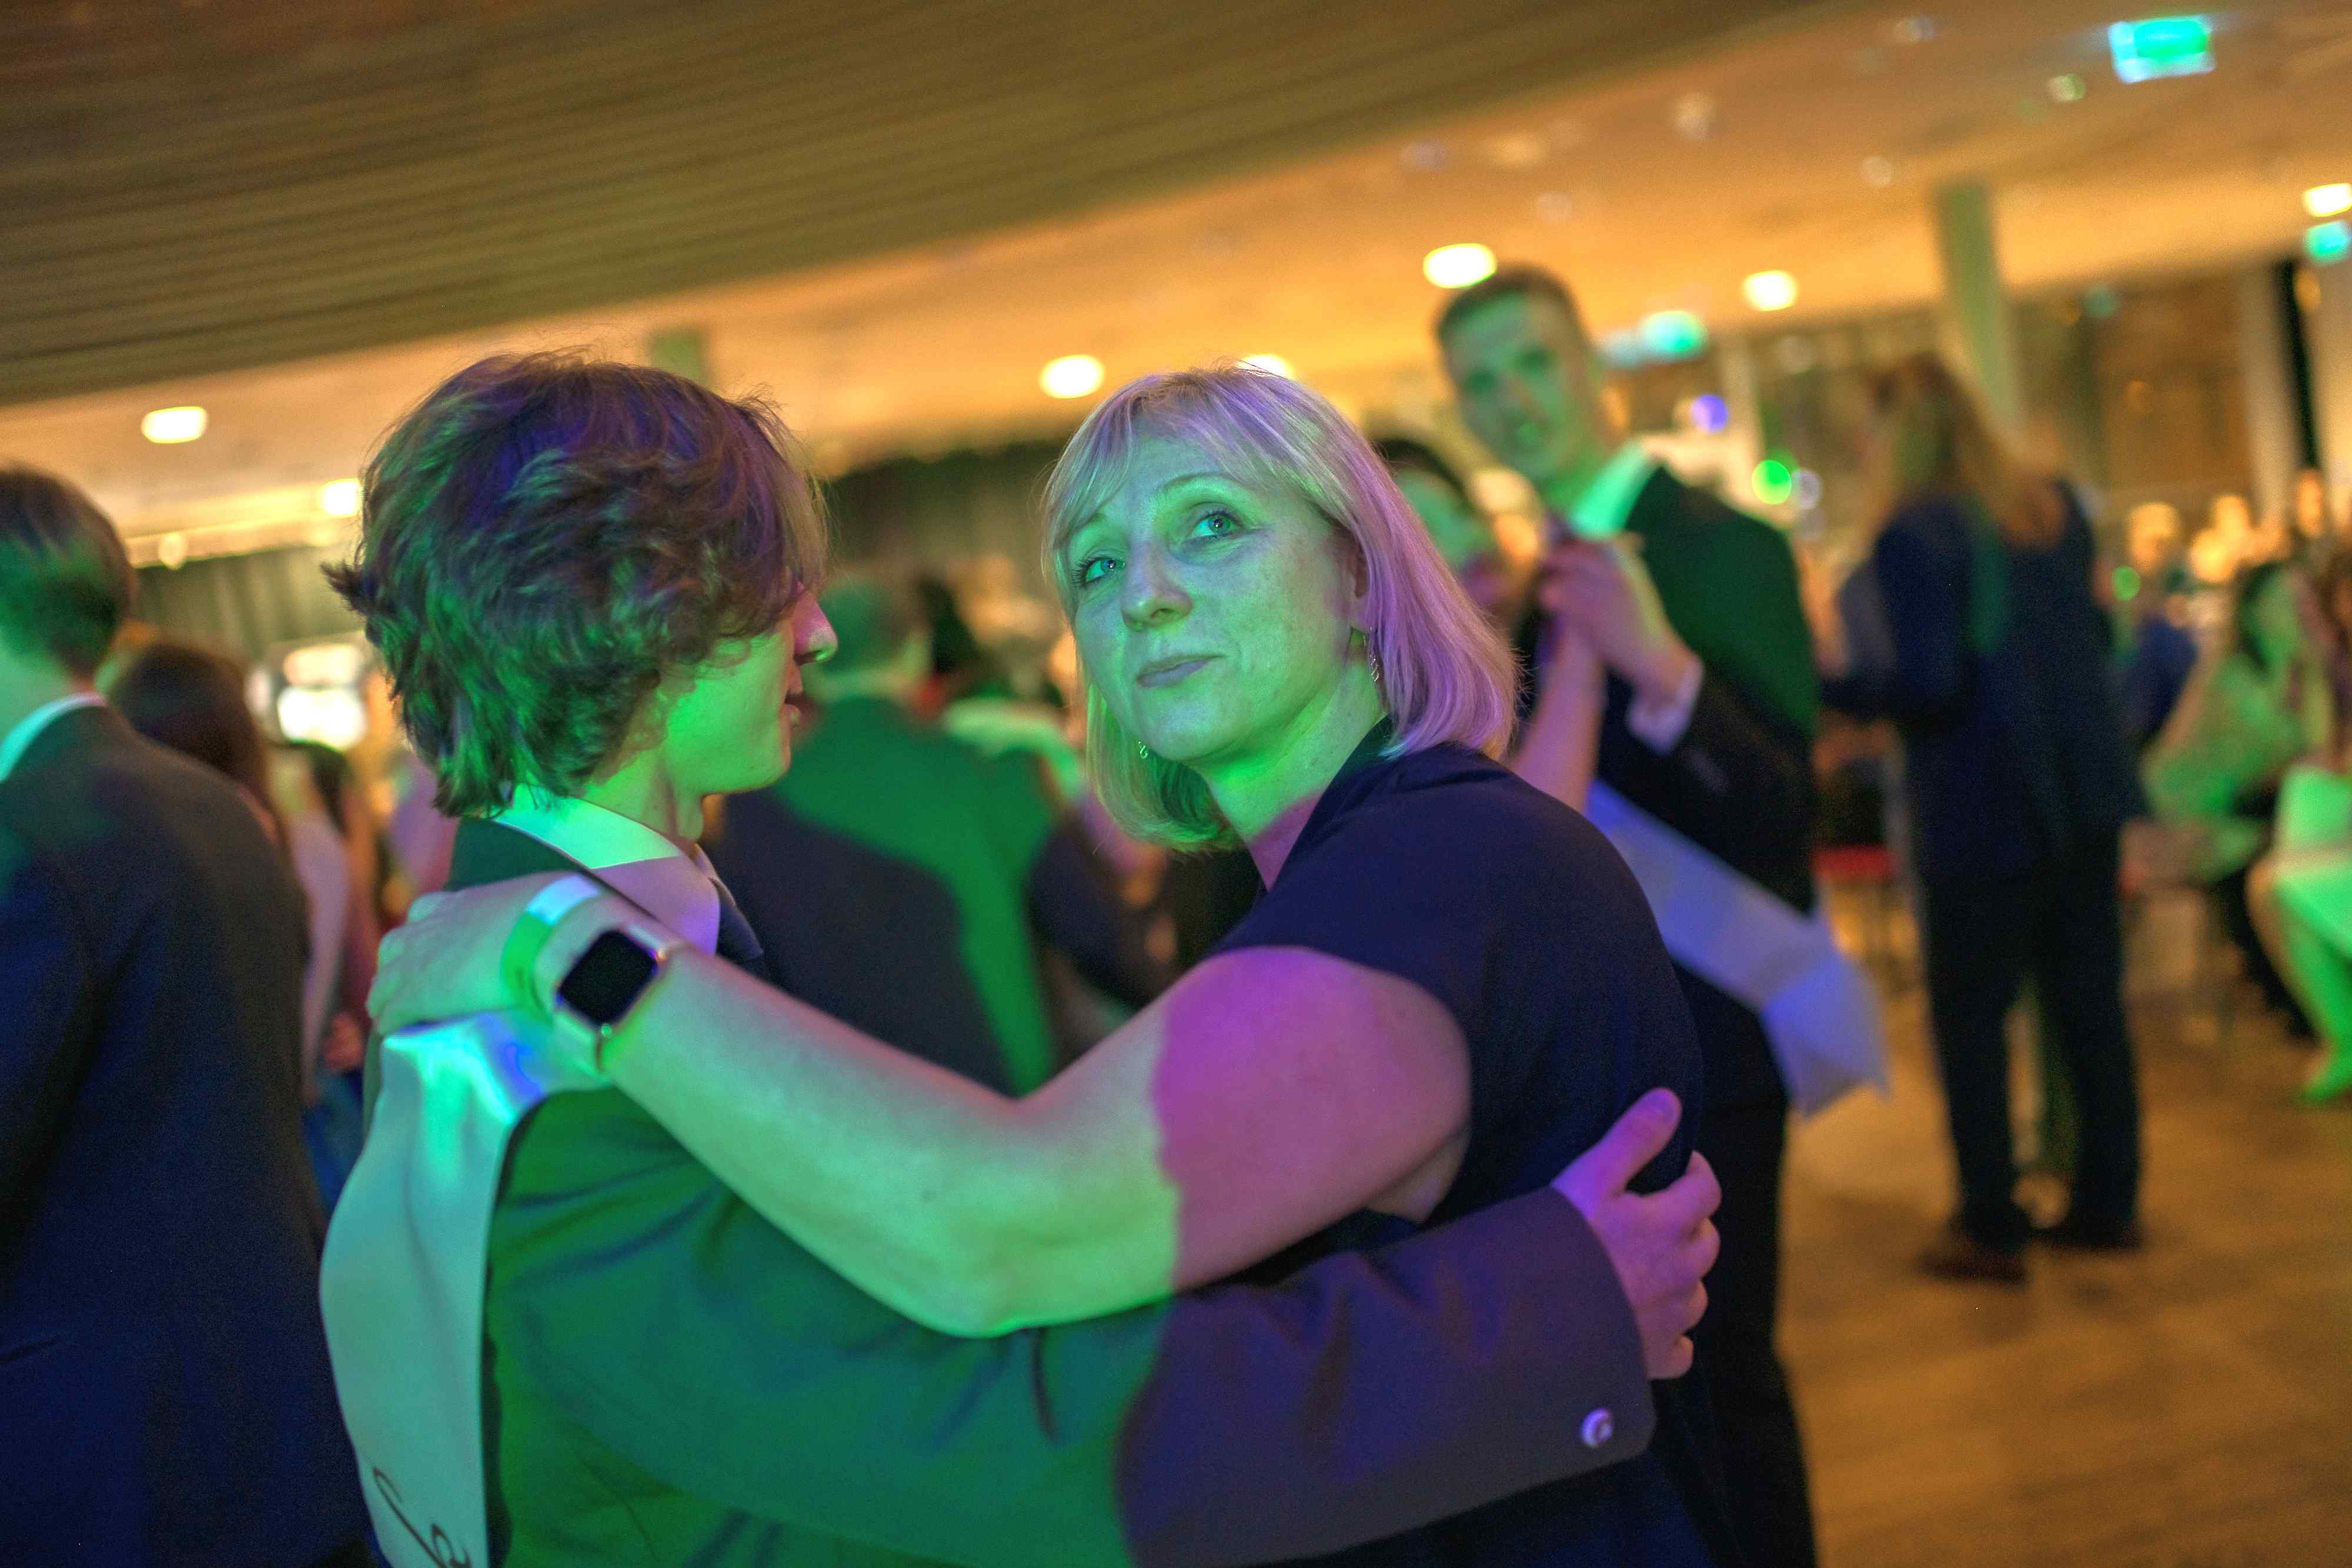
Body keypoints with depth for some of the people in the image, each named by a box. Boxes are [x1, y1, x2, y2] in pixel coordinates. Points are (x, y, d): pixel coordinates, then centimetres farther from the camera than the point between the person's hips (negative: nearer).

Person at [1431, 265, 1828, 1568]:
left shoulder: (1724, 547, -15)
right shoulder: (1545, 571, 9)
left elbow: (1780, 811, -24)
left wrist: (1660, 664, -39)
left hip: (1698, 1036, -7)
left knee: (1719, 1374, 1)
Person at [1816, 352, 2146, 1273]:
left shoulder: (1914, 533, -15)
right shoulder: (2055, 505, 7)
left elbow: (1930, 688, -20)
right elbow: (2094, 636, 15)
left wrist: (1838, 677, -7)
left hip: (1981, 810, -7)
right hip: (2084, 792, 7)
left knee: (1971, 1021, 5)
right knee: (2089, 1005, 14)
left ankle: (1991, 1230, 11)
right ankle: (2107, 1205, 24)